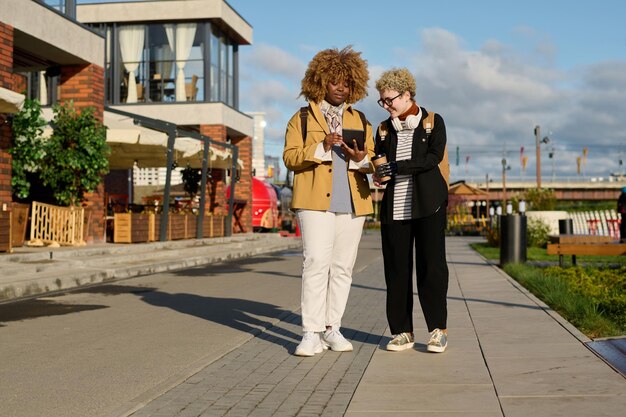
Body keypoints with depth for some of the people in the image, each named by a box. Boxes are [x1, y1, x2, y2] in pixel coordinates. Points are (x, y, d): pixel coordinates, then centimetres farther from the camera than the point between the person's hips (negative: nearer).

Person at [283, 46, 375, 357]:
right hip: (315, 202, -4)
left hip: (352, 203, 4)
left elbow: (373, 160, 17)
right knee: (316, 263, -13)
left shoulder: (360, 121, 19)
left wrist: (361, 159, -7)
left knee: (342, 267, 4)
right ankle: (311, 333, -10)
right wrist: (321, 148, -16)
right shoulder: (302, 119, 9)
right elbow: (290, 157, -1)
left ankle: (331, 328, 13)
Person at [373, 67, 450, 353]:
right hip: (394, 207, 3)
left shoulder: (433, 122, 3)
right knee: (396, 270, 1)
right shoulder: (384, 129, 14)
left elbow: (434, 157, -11)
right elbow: (379, 162, 11)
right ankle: (402, 331, 9)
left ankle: (438, 329, 5)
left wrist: (396, 167, -18)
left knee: (431, 265, -4)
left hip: (427, 204, -3)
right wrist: (377, 171, -13)